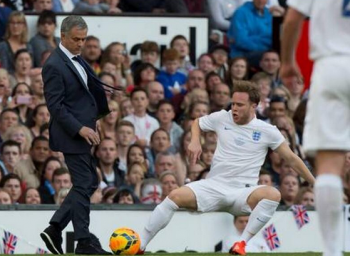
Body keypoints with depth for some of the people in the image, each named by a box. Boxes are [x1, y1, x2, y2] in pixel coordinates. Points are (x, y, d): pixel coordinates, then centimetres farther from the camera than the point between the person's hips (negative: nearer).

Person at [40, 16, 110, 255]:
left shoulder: (77, 59, 11)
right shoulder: (54, 66, -16)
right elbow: (55, 106, -20)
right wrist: (79, 129, -24)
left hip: (83, 132, 10)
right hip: (71, 135, -10)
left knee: (90, 183, 12)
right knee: (83, 185, -5)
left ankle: (55, 230, 15)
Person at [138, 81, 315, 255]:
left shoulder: (267, 131, 1)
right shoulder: (222, 118, 6)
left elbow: (291, 159, 8)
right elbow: (196, 123, 25)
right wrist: (195, 141, 3)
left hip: (242, 192, -1)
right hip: (214, 185, 1)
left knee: (273, 194, -34)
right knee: (176, 196, -26)